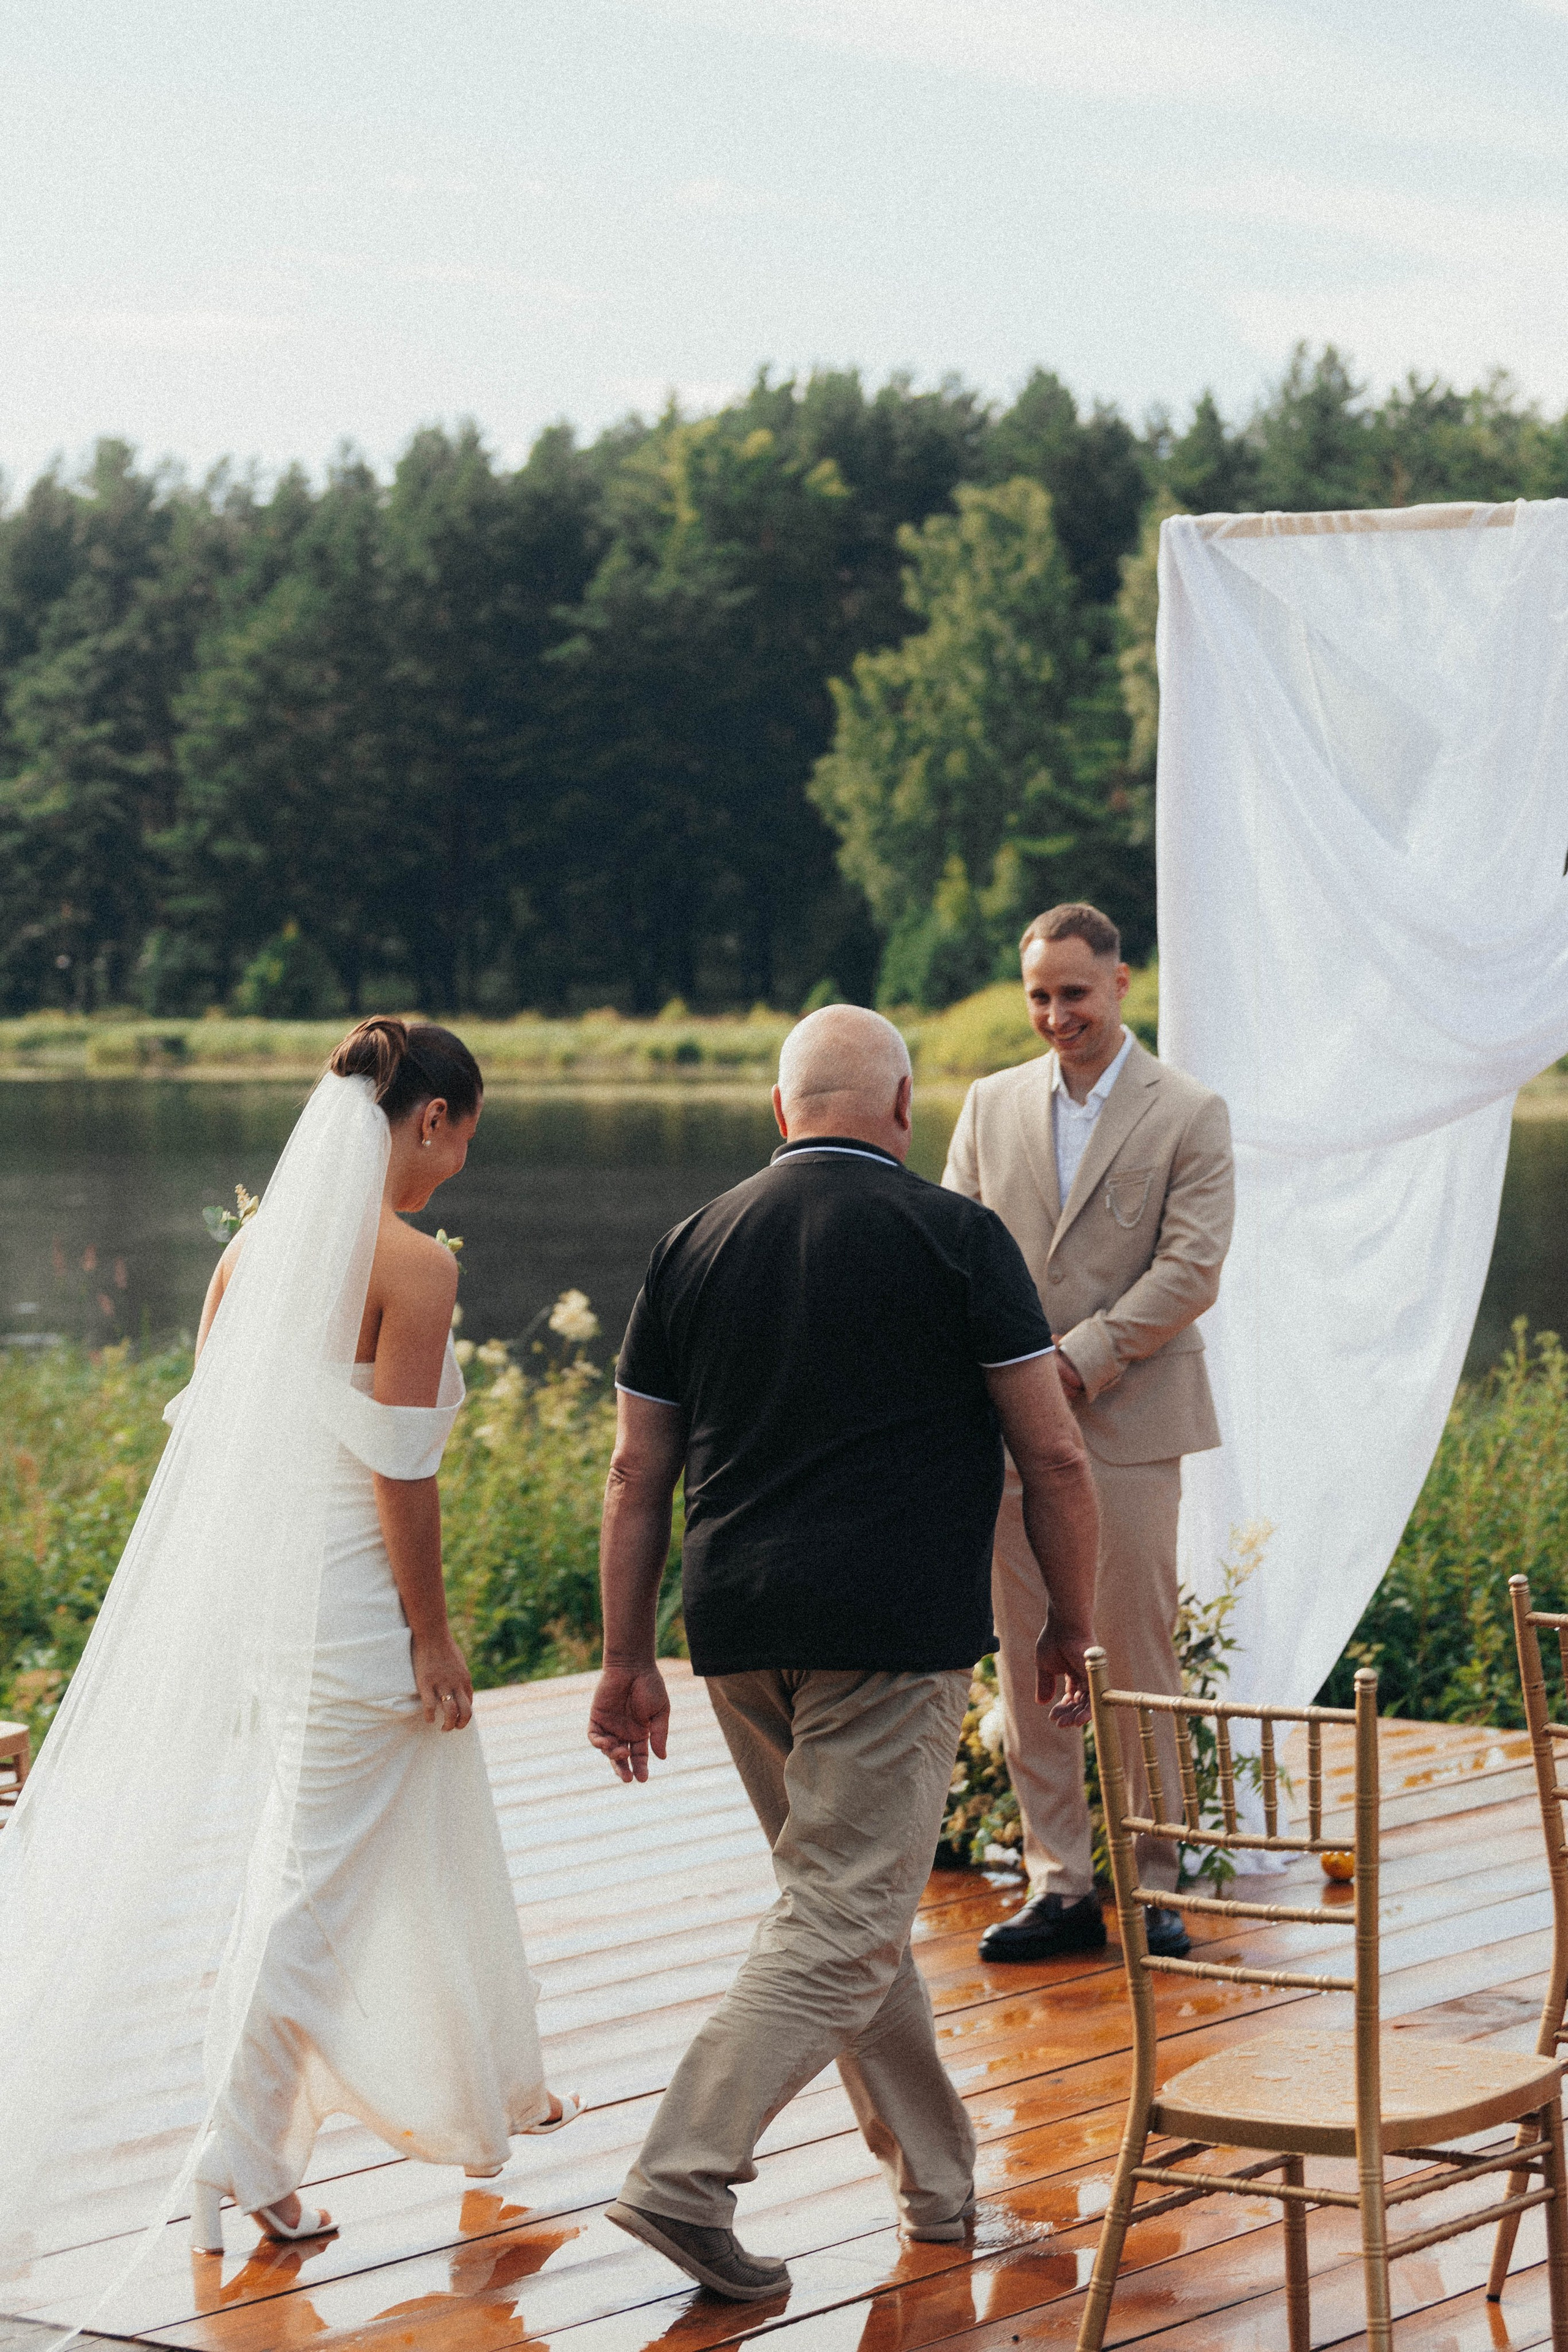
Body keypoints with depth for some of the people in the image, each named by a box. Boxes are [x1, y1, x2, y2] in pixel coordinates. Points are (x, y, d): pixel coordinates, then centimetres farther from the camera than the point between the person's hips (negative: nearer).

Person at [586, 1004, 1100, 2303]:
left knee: (848, 1902, 18)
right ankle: (685, 2174, -15)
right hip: (893, 1635, -5)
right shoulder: (956, 1237, -2)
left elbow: (638, 1478, 10)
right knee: (846, 1926, -5)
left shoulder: (697, 1244, 10)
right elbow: (1052, 1454, -2)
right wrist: (1071, 1622, 9)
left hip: (740, 1630, 5)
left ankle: (938, 2179, 25)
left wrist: (628, 1658, 15)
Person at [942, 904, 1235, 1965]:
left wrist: (1079, 1359, -15)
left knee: (1140, 1666, 0)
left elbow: (1191, 1269, -8)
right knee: (1029, 1668, 5)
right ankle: (1061, 1885, 13)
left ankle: (1152, 1882, 11)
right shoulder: (992, 1103, 12)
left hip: (1127, 1427, -4)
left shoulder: (1191, 1114, 0)